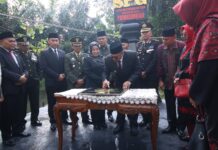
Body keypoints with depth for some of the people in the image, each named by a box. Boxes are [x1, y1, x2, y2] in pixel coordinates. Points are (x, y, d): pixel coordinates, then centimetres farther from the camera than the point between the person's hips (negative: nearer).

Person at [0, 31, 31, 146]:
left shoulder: (16, 55, 18)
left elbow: (24, 69, 15)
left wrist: (24, 76, -6)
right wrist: (18, 77, -18)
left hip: (19, 88, 7)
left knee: (18, 111, 14)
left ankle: (17, 131, 30)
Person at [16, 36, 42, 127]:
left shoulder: (34, 54, 13)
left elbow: (38, 67, 15)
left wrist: (38, 77, 5)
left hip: (34, 82, 5)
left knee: (35, 102, 11)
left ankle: (34, 120, 27)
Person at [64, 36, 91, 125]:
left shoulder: (86, 56, 11)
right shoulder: (68, 56, 4)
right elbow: (67, 71, -5)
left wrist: (83, 80, -6)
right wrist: (76, 80, -12)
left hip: (84, 83, 2)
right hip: (72, 84, -2)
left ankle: (85, 118, 21)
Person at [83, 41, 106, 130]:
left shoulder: (103, 58, 10)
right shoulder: (87, 59, 2)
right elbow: (87, 72, -8)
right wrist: (99, 79, -16)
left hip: (102, 84, 2)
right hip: (92, 85, -2)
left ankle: (102, 122, 21)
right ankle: (96, 123, 18)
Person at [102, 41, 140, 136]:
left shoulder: (132, 55, -28)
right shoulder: (108, 59, -22)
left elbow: (137, 71, -23)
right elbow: (106, 73, -13)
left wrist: (129, 81, -40)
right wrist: (105, 80, -36)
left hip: (131, 84, -1)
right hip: (118, 85, 2)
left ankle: (133, 125, 31)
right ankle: (120, 124, 34)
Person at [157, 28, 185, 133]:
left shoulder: (182, 46, -13)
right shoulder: (160, 48, -2)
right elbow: (159, 65, 2)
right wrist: (160, 80, -1)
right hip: (167, 82, 3)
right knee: (169, 104, 13)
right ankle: (172, 125, 29)